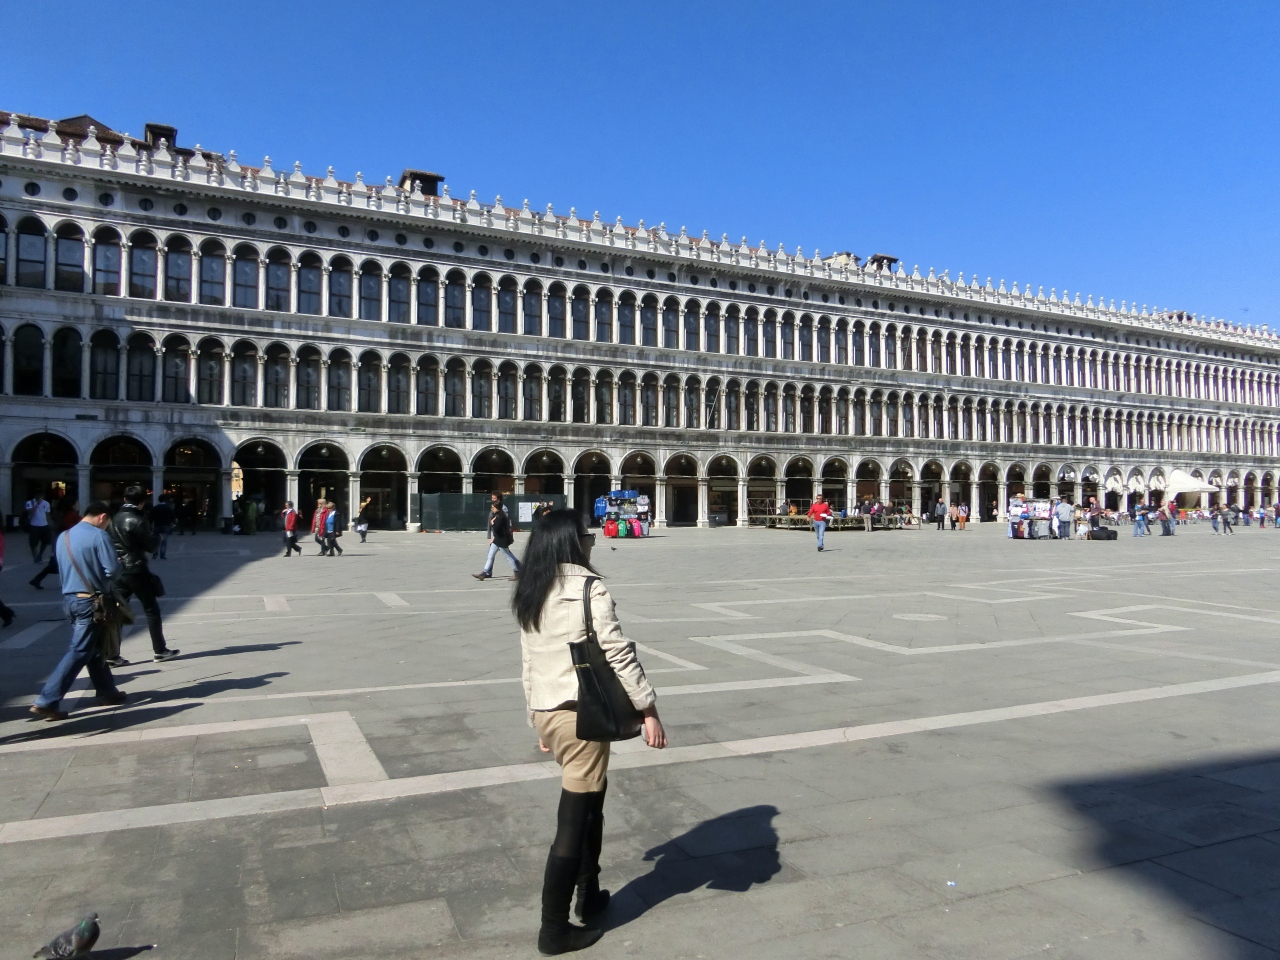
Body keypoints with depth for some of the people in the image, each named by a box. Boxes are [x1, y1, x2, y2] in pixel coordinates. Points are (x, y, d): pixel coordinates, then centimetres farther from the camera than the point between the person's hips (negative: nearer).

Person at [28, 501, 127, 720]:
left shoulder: (63, 537, 12)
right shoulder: (99, 536, -13)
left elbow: (62, 569, 20)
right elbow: (113, 570, -16)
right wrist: (113, 567, 6)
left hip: (69, 598, 9)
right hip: (91, 601, -9)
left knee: (93, 648, 17)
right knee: (79, 651, -5)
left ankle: (107, 692, 27)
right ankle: (46, 702, -8)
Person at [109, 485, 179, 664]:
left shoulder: (114, 519, 6)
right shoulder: (138, 520, -14)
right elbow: (151, 546, -9)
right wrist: (156, 536, 9)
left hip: (118, 571, 6)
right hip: (136, 571, -6)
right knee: (152, 610, 5)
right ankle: (159, 650, 10)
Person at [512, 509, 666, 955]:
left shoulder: (529, 597, 9)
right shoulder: (589, 590, -13)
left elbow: (529, 664, 14)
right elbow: (619, 654, -16)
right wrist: (649, 710, -11)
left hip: (546, 712, 8)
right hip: (580, 714, -8)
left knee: (589, 802, 23)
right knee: (573, 820, 3)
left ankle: (589, 896, 36)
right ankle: (554, 929, 13)